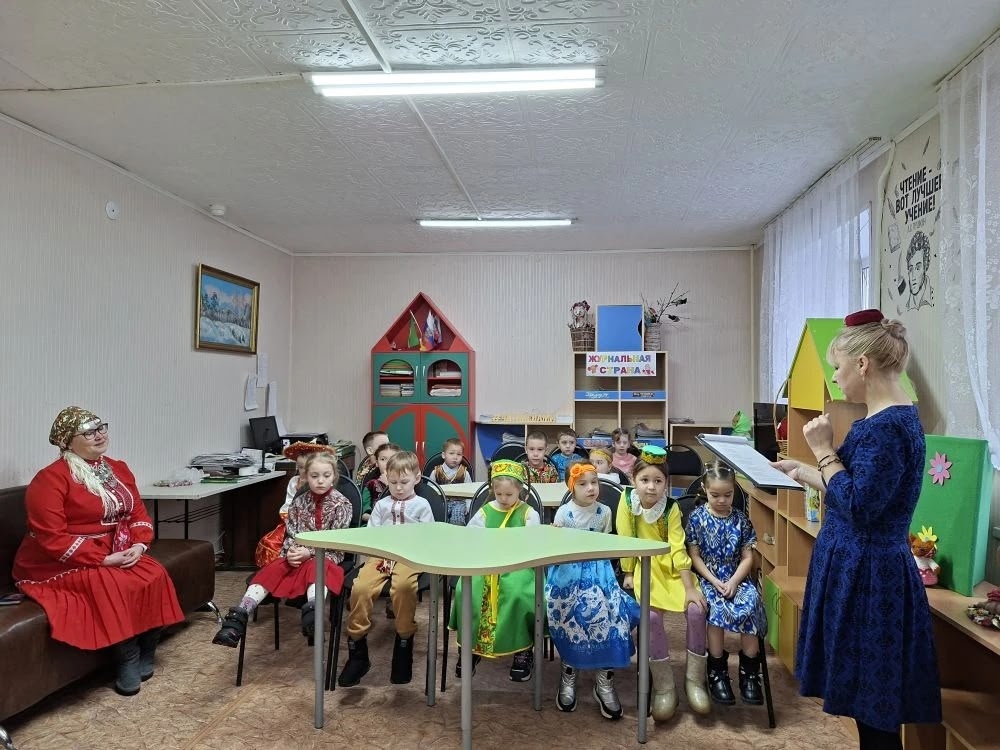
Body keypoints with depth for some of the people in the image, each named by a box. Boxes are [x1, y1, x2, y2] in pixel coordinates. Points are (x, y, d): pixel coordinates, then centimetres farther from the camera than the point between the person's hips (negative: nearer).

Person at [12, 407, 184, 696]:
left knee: (154, 576, -18)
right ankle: (128, 658, -11)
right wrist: (103, 560, -23)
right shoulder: (50, 479, -15)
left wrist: (139, 545, -12)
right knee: (115, 586, -31)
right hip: (59, 565, -6)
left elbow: (138, 513, 9)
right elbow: (51, 538, -21)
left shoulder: (118, 469, 7)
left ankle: (145, 653, -2)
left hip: (116, 556, 6)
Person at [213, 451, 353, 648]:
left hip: (325, 556, -4)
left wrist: (310, 552, -17)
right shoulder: (299, 502, 10)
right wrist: (291, 551, -14)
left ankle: (312, 615, -64)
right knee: (271, 570, -22)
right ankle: (239, 617, -34)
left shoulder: (342, 504, -2)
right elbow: (290, 533, 8)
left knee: (315, 568, -37)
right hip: (296, 555, 4)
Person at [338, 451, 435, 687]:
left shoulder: (421, 505, 12)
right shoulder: (382, 504, 20)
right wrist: (381, 554, -3)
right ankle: (357, 649, -9)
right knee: (360, 587, -27)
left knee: (402, 587, -36)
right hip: (380, 555, 3)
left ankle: (403, 645, -13)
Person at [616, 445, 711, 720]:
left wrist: (690, 588, -20)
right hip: (645, 568, -1)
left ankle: (694, 679, -2)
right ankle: (664, 687, -11)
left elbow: (678, 549, -14)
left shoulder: (671, 507, -9)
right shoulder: (627, 500, -10)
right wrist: (628, 574, -4)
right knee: (652, 615, -27)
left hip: (672, 568, 2)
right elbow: (625, 540, -5)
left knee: (696, 609, -22)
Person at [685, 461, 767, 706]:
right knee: (717, 608, -31)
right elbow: (694, 556, -3)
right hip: (708, 578, -2)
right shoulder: (697, 517, -1)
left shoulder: (741, 520, 5)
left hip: (737, 578, 3)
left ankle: (749, 672, -8)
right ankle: (717, 672, -14)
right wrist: (715, 581, -13)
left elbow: (748, 557, 4)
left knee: (751, 606, -26)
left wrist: (734, 581, -12)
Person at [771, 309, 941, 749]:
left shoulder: (887, 427, -22)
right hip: (861, 568, 10)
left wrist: (824, 451, -17)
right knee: (867, 697, 21)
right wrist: (802, 471, 22)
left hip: (866, 573, -10)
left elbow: (858, 506, -25)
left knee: (875, 706, 6)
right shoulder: (891, 419, 9)